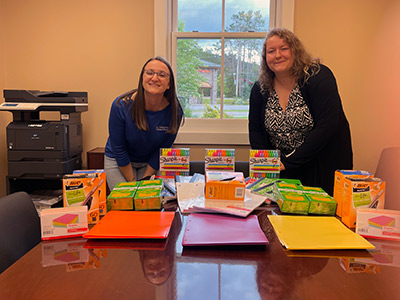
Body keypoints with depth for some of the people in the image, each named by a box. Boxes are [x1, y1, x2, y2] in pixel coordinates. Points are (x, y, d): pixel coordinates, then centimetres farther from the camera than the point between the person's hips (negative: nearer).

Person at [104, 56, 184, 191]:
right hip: (118, 161, -1)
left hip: (151, 163, 2)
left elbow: (162, 149, -8)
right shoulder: (121, 105, -24)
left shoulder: (174, 111, -20)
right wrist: (132, 181, -12)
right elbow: (118, 149, -15)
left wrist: (145, 179, -9)